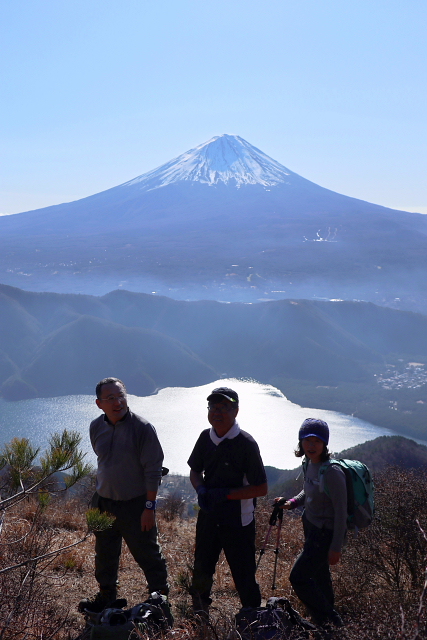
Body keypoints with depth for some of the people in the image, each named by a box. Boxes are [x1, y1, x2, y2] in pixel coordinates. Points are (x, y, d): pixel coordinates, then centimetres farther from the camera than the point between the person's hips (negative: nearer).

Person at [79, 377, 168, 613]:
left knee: (147, 553, 4)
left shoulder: (142, 428, -18)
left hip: (135, 505, -6)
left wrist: (149, 506, -17)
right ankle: (106, 596, 39)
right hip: (103, 502, 6)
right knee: (105, 554, 20)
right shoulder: (96, 428, 0)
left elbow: (153, 470, -16)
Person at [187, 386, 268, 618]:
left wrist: (226, 493, -23)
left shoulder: (246, 443, -17)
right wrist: (201, 489, -7)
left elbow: (261, 488, -15)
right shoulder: (205, 437, 0)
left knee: (244, 578, 1)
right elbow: (195, 471, 14)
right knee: (201, 572, 19)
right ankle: (199, 614, 44)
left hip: (238, 521, -5)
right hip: (208, 516, 6)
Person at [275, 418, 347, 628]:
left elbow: (341, 512, -22)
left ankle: (332, 623, 11)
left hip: (326, 533, -8)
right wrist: (292, 503, -1)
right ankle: (328, 617, 39)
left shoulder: (332, 472, -26)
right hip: (311, 527, 8)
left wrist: (336, 547, -18)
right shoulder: (310, 464, -1)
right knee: (319, 576, 20)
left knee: (298, 577, -5)